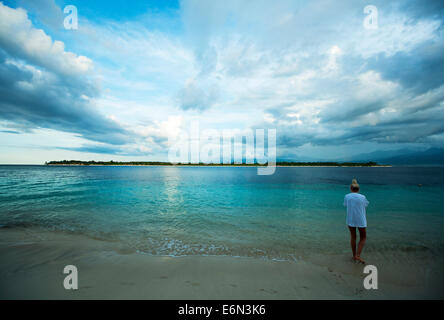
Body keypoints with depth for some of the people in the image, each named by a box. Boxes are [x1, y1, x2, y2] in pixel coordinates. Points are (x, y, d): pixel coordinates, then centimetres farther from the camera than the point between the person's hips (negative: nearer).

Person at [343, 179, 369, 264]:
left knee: (353, 237, 17)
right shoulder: (362, 197, -10)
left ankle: (354, 256, 25)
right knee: (363, 238, 17)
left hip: (350, 220, 2)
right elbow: (366, 205, 9)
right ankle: (358, 256, 7)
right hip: (361, 221, -2)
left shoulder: (347, 196, -5)